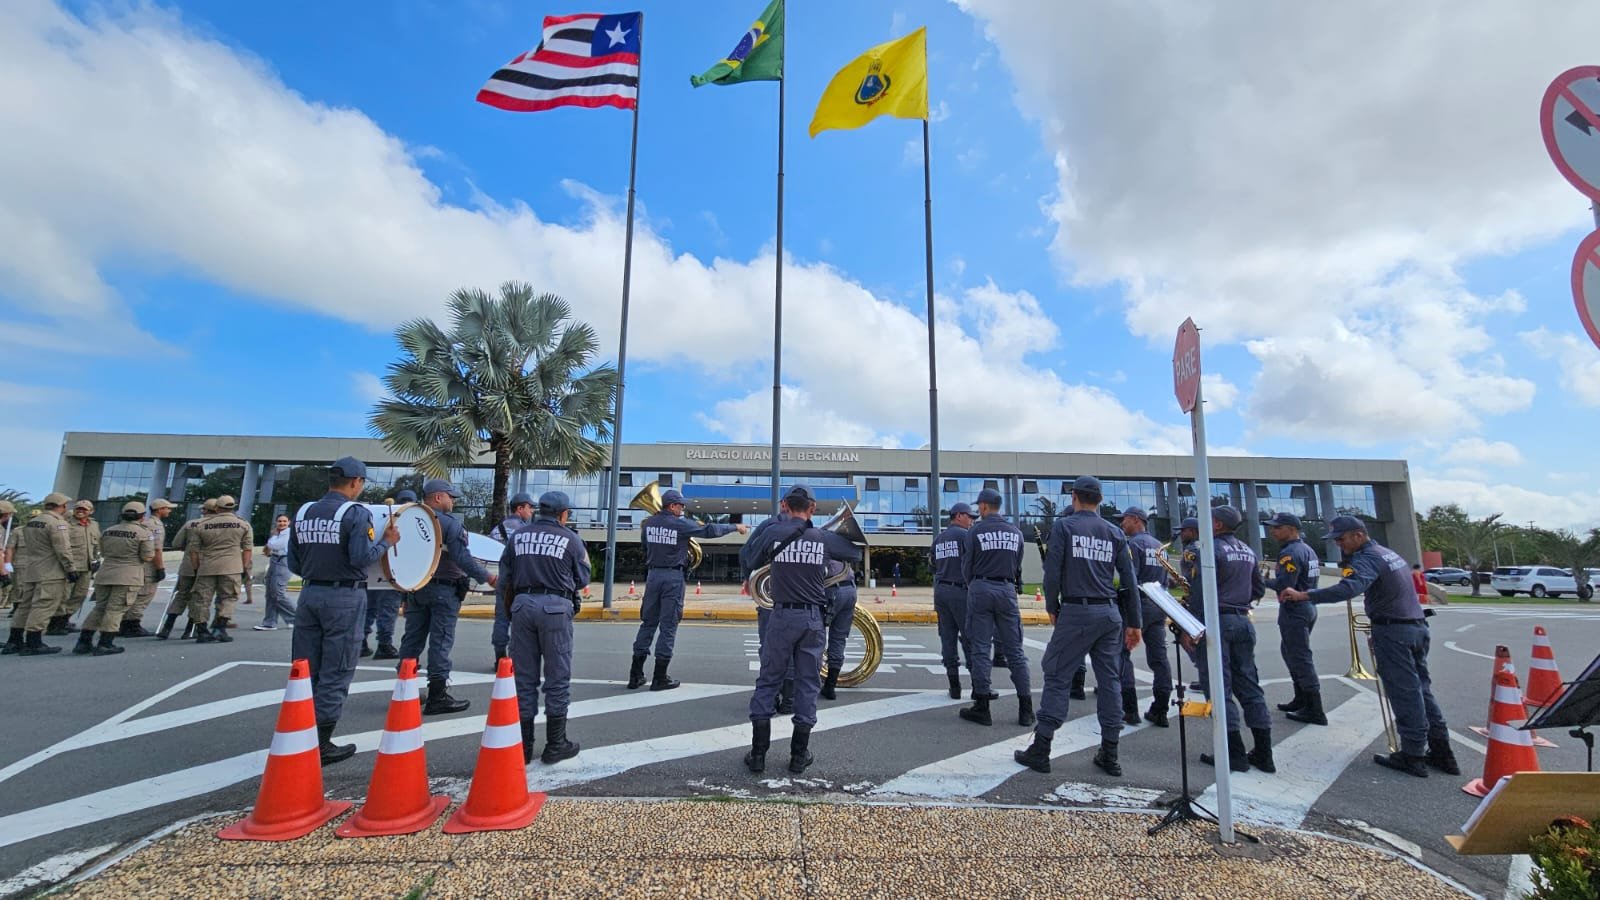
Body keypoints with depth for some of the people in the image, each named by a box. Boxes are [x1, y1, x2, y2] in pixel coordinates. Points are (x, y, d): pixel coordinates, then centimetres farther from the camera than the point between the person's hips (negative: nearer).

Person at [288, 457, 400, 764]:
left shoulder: (304, 514, 7)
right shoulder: (356, 513, -12)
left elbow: (294, 564, 9)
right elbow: (362, 557, -20)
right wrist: (387, 542, -4)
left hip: (310, 594, 6)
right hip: (344, 598, -6)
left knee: (305, 671, 14)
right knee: (335, 673, 3)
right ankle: (322, 744, 10)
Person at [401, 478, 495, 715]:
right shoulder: (450, 524, -12)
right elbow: (462, 558, -17)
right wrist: (488, 578, -10)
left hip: (415, 588, 7)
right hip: (443, 589, -7)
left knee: (412, 639, 14)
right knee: (440, 642, -2)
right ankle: (437, 696, 2)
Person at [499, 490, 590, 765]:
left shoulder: (517, 535, 9)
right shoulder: (571, 539, 0)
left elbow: (504, 579, 11)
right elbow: (582, 580, 6)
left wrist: (506, 610, 21)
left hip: (522, 604, 4)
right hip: (555, 607, -4)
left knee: (524, 678, 12)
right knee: (557, 679, 6)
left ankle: (523, 746, 18)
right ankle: (555, 746, 12)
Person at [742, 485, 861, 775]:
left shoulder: (773, 532, -6)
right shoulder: (825, 538, -1)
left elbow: (757, 560, 7)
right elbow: (856, 554, 12)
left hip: (782, 615, -1)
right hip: (812, 617, 1)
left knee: (768, 682, 10)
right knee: (808, 684, 11)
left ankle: (758, 754, 13)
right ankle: (799, 755, 18)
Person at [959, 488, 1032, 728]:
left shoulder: (975, 530, -5)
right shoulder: (1015, 532, 6)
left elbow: (966, 566, 0)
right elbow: (1018, 566, 11)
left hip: (981, 588, -3)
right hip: (1007, 589, 3)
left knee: (981, 649, 2)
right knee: (1015, 650, 8)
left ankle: (982, 707, 5)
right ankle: (1026, 709, 10)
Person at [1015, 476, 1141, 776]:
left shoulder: (1063, 526, -4)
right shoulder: (1115, 532, 9)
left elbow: (1052, 571, -9)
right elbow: (1130, 580, 8)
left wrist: (1052, 607, 5)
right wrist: (1134, 623, 13)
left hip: (1076, 612, -4)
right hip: (1110, 613, 5)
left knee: (1057, 676, 1)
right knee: (1110, 680, 11)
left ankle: (1040, 751, 4)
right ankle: (1110, 756, 19)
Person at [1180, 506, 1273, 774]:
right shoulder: (1247, 551, 12)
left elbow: (1198, 592, -18)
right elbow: (1259, 588, 19)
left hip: (1215, 622, -8)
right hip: (1243, 621, 8)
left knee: (1219, 689, -1)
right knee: (1249, 687, 12)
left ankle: (1234, 755, 2)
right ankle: (1263, 754, 15)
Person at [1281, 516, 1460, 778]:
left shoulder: (1367, 558, -17)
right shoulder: (1387, 552, 15)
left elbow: (1349, 588, -35)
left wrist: (1303, 596, -41)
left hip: (1393, 631, -9)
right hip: (1417, 626, 9)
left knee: (1404, 693, -2)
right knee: (1421, 689, 15)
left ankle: (1412, 755, 5)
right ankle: (1441, 751, 19)